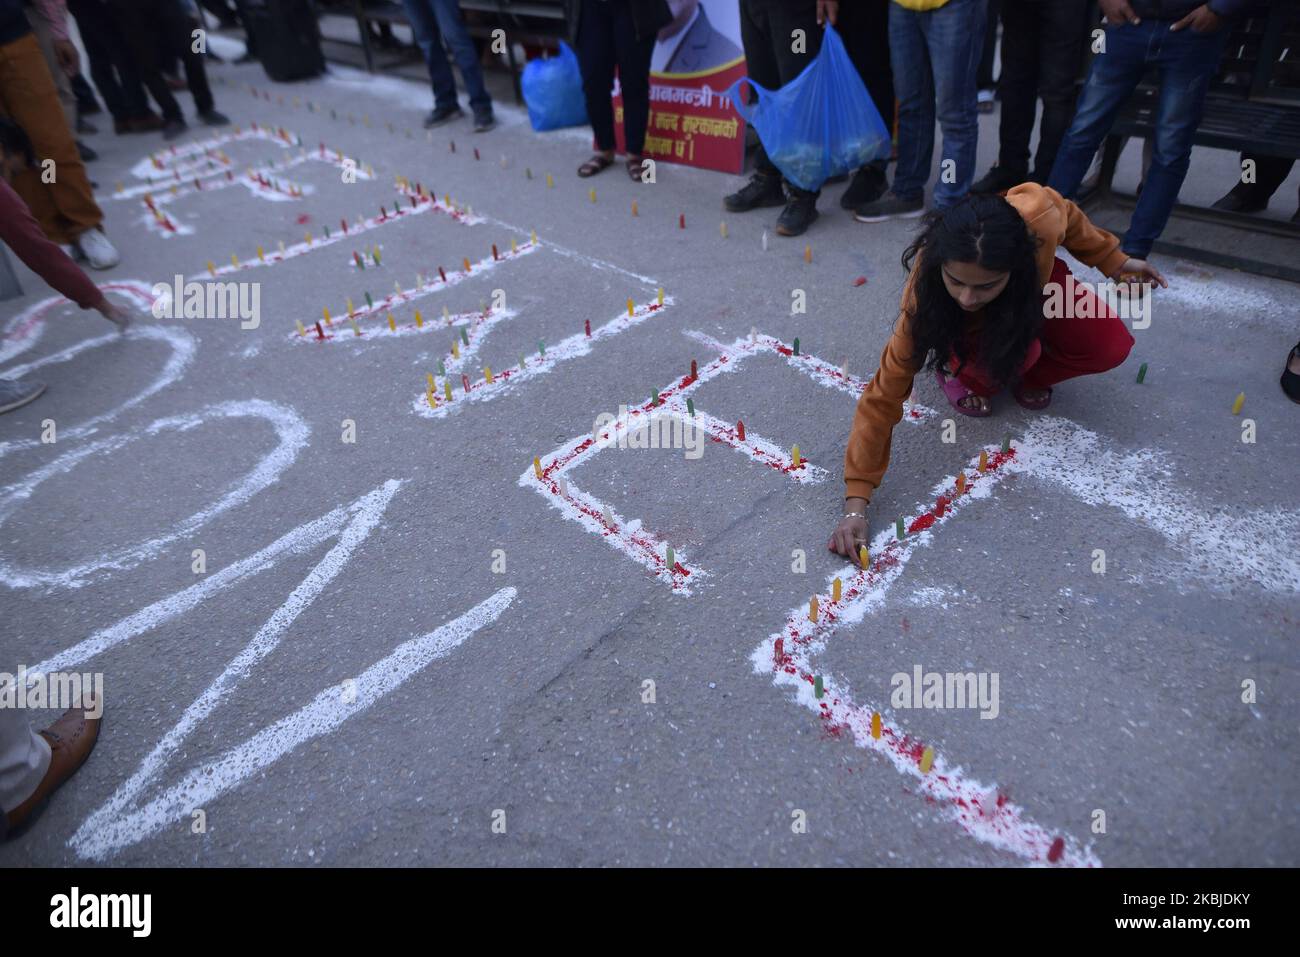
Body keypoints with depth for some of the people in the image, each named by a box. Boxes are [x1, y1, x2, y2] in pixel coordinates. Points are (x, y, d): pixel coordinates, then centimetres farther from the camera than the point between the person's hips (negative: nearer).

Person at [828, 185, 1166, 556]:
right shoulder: (923, 297, -43)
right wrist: (856, 502, -45)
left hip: (1034, 281, 3)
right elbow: (884, 395, -41)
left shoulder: (1037, 219, -40)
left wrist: (1114, 260, -2)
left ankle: (1027, 375, 8)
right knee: (1017, 351, -33)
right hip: (959, 327, -2)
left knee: (1111, 347, -18)